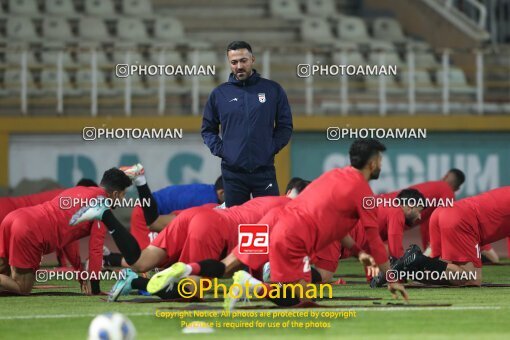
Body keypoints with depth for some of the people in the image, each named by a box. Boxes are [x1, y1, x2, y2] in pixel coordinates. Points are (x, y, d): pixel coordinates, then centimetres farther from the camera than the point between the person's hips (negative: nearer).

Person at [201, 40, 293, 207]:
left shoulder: (273, 90, 5)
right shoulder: (219, 93, 6)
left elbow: (285, 126, 10)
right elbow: (208, 129, 13)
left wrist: (272, 148, -2)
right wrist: (220, 150, -1)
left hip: (264, 170, -1)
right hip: (232, 172, 1)